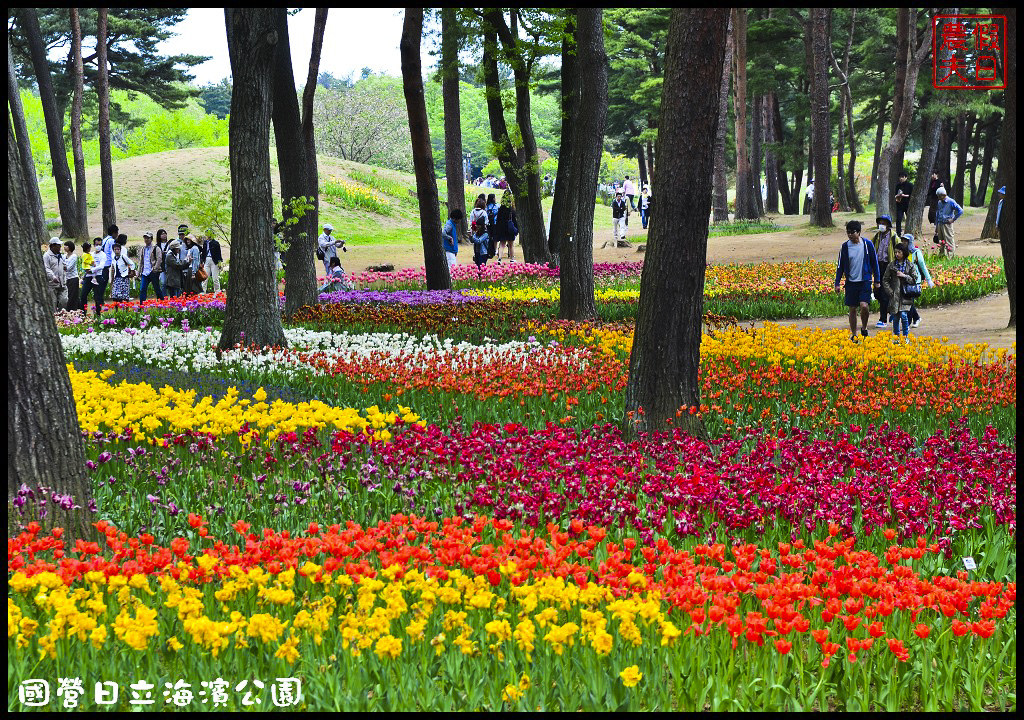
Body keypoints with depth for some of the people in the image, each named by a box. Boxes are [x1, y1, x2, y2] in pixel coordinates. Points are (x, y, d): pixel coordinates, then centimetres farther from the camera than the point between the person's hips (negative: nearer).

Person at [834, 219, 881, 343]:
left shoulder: (867, 244, -3)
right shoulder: (845, 246, 1)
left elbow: (874, 262, 5)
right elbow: (840, 266, 8)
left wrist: (877, 280, 6)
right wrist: (837, 283, 4)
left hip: (865, 281, -2)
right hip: (851, 282, 2)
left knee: (864, 306, -18)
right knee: (852, 309, 4)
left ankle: (864, 328, 7)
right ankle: (853, 335, 15)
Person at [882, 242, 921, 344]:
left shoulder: (910, 266, 3)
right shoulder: (892, 265, 6)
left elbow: (915, 280, 3)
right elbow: (885, 280, 9)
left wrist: (904, 276, -10)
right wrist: (890, 291, -2)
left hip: (905, 295, -2)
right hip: (894, 295, 2)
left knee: (903, 315, -13)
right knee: (895, 317, 3)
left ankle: (905, 336, 0)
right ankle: (896, 336, 14)